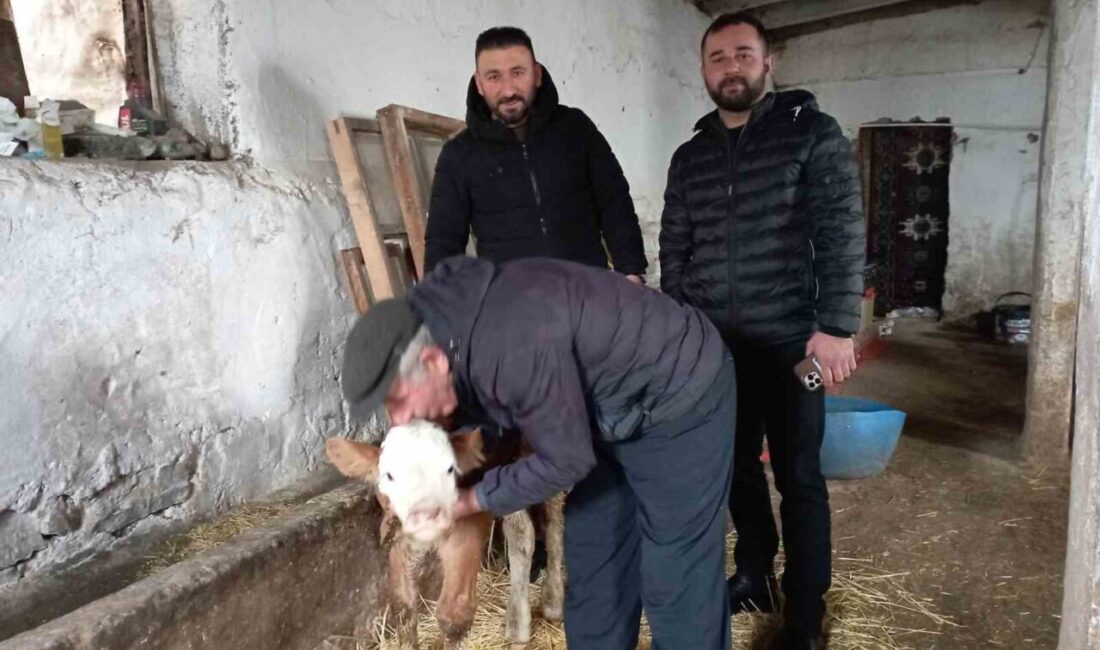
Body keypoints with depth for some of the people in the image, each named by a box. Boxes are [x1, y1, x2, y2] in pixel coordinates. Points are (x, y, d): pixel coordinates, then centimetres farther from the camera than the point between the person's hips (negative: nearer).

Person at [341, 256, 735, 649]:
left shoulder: (514, 345, -37)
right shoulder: (442, 324, -9)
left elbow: (565, 460, -24)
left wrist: (472, 500, -14)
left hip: (680, 401, -8)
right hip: (615, 407, 9)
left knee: (677, 577, -2)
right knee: (591, 551, 14)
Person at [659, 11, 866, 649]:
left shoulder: (813, 133, -1)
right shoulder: (689, 158, 12)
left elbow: (842, 234, -8)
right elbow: (674, 254, 14)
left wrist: (836, 327, -16)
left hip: (790, 341, -4)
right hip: (715, 345, 4)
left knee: (799, 477, 4)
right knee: (738, 466, 14)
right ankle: (755, 573, 35)